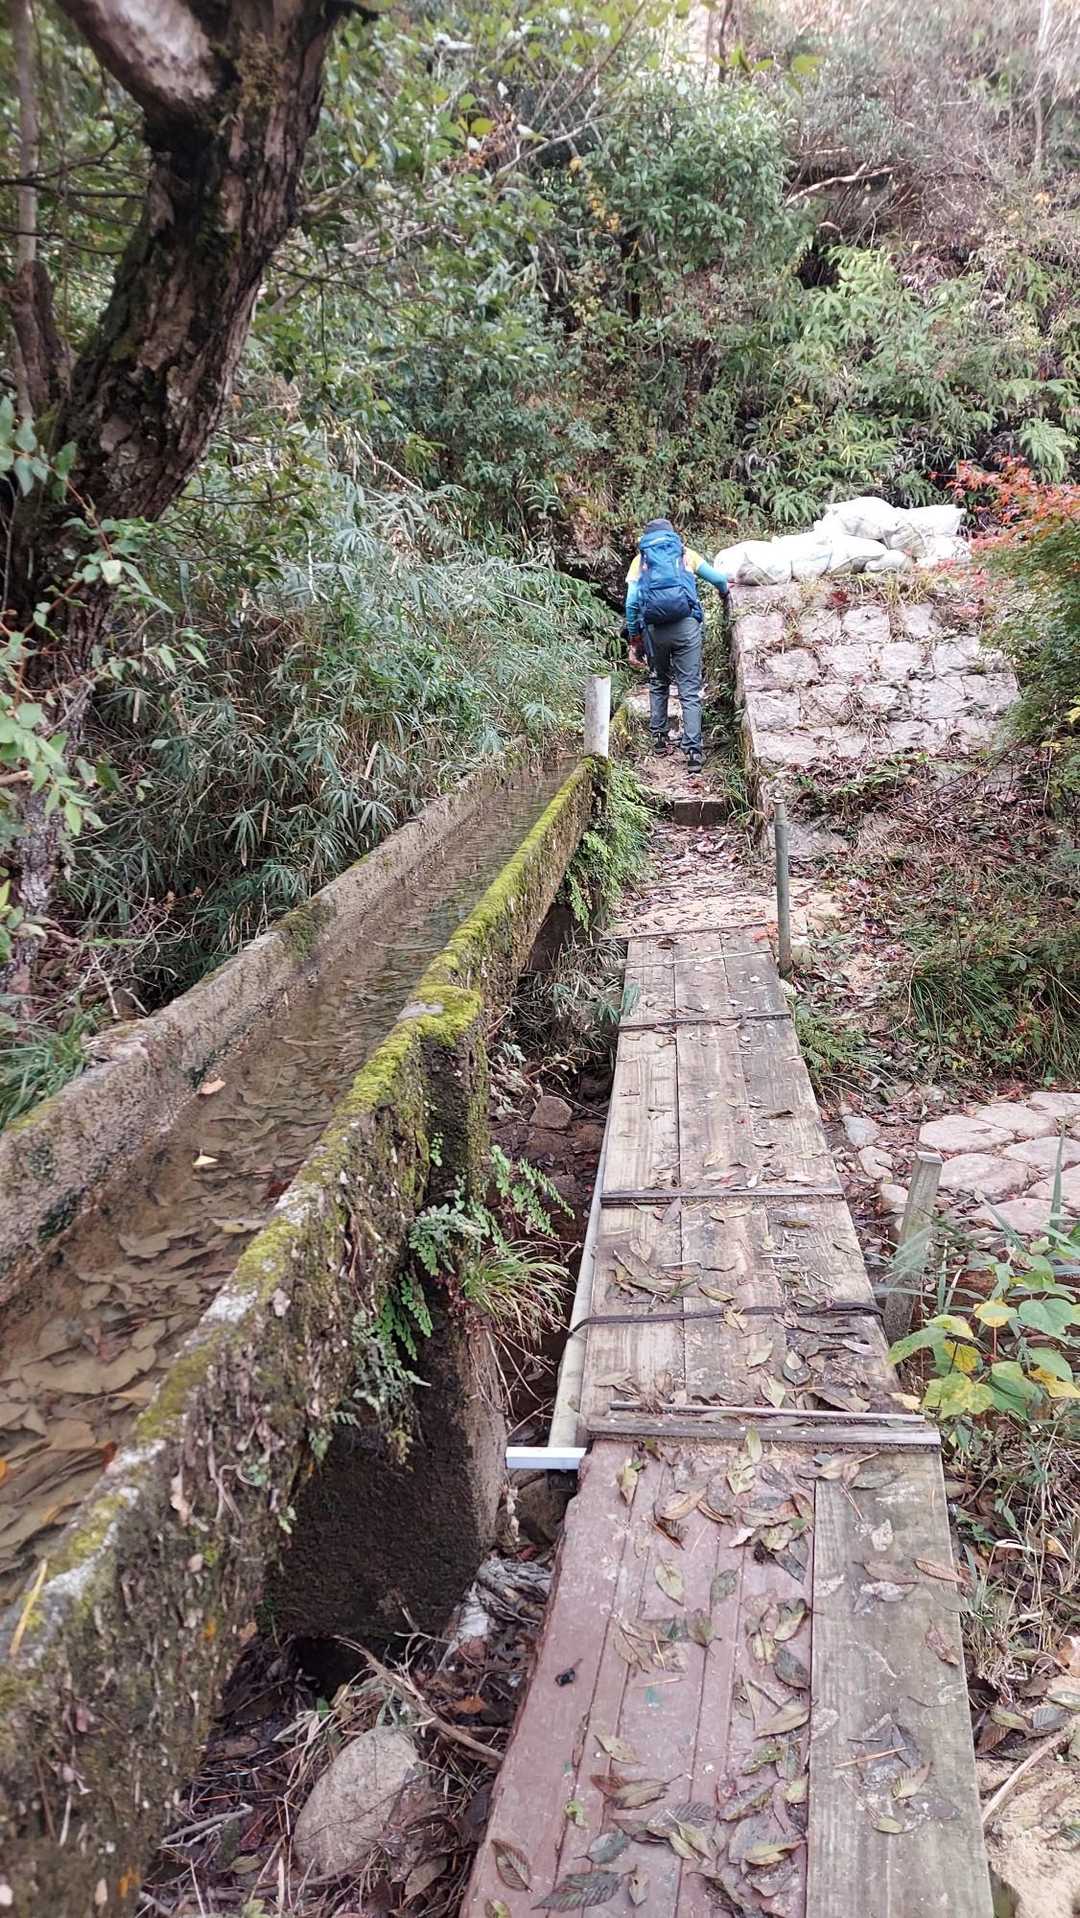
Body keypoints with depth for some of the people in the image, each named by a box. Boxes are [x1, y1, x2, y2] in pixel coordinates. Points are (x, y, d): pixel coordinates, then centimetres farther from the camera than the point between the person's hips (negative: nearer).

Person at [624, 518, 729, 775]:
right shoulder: (685, 553, 17)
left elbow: (631, 602, 5)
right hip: (686, 625, -1)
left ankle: (658, 738, 23)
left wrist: (633, 640, 12)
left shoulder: (640, 559, 16)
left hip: (653, 628, 1)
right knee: (690, 691, -2)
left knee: (658, 684, 23)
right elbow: (719, 580, 19)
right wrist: (725, 592, 42)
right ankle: (693, 750, -11)